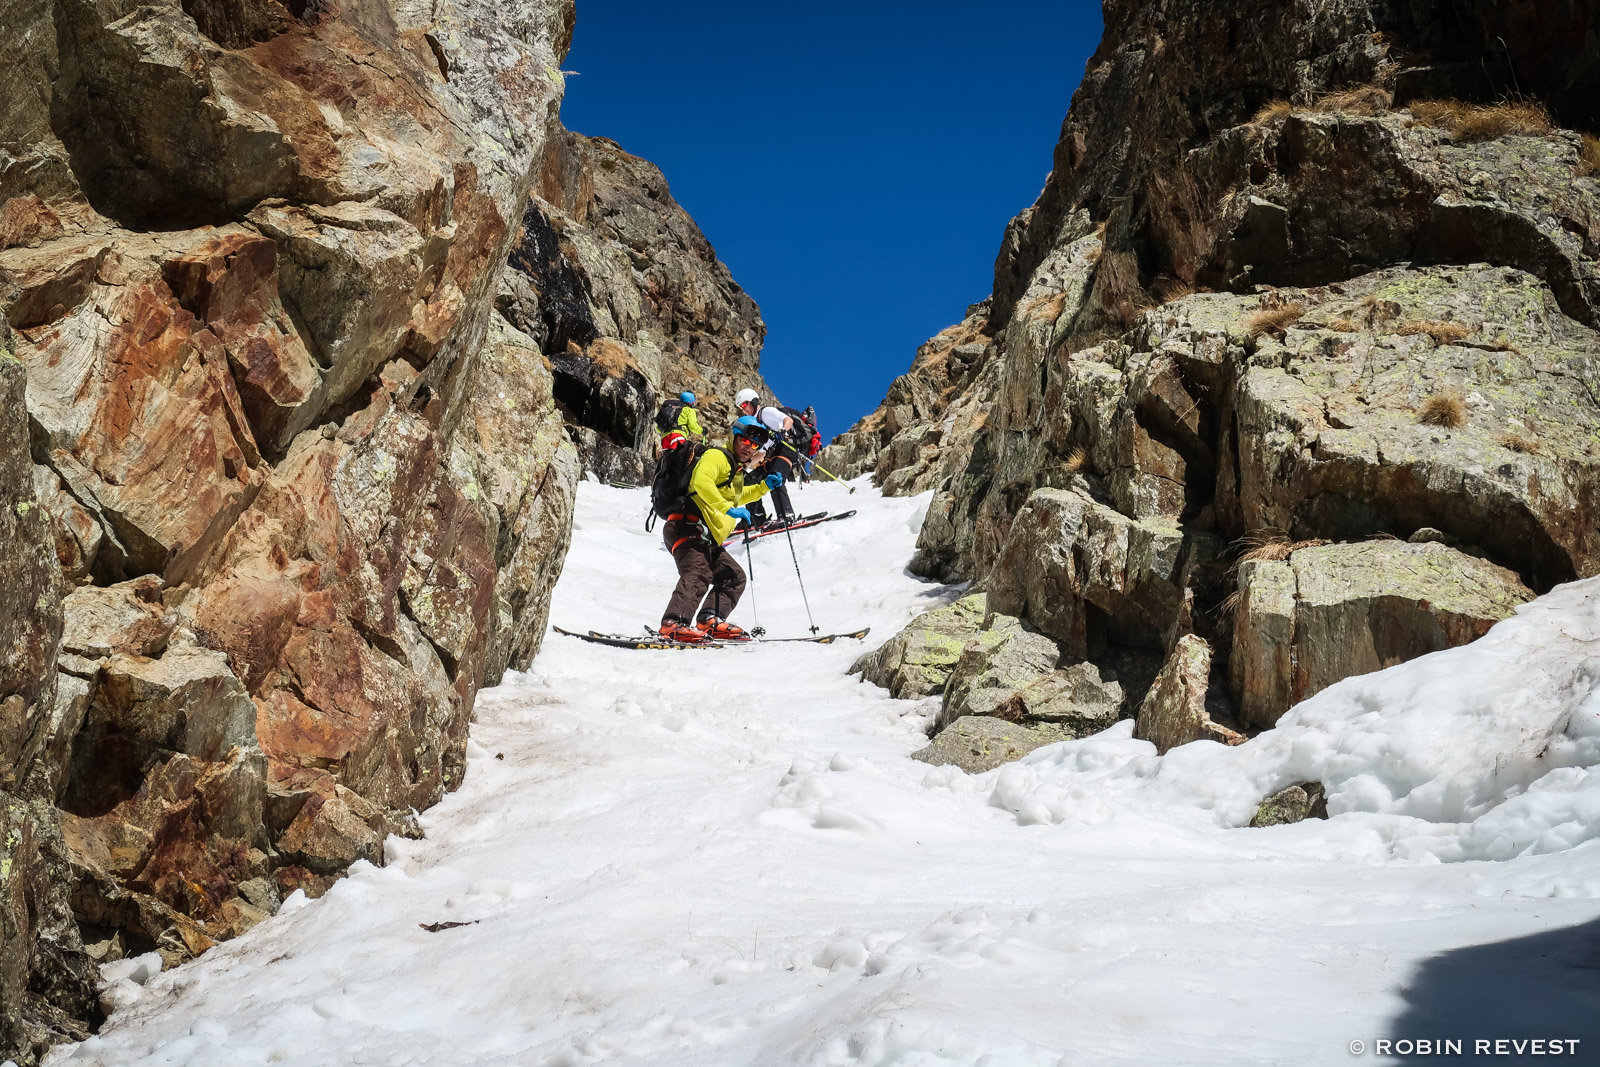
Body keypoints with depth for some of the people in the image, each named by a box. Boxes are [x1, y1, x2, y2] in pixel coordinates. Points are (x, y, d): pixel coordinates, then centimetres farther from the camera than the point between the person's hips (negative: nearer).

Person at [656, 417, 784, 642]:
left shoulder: (736, 470, 27)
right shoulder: (717, 456, -3)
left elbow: (737, 496, 47)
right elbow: (701, 482, -23)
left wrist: (764, 487, 32)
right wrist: (727, 508, -28)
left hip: (708, 540, 10)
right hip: (689, 528, -10)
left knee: (734, 576, 10)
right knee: (698, 574, -29)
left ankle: (710, 621, -4)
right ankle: (673, 623, -44)